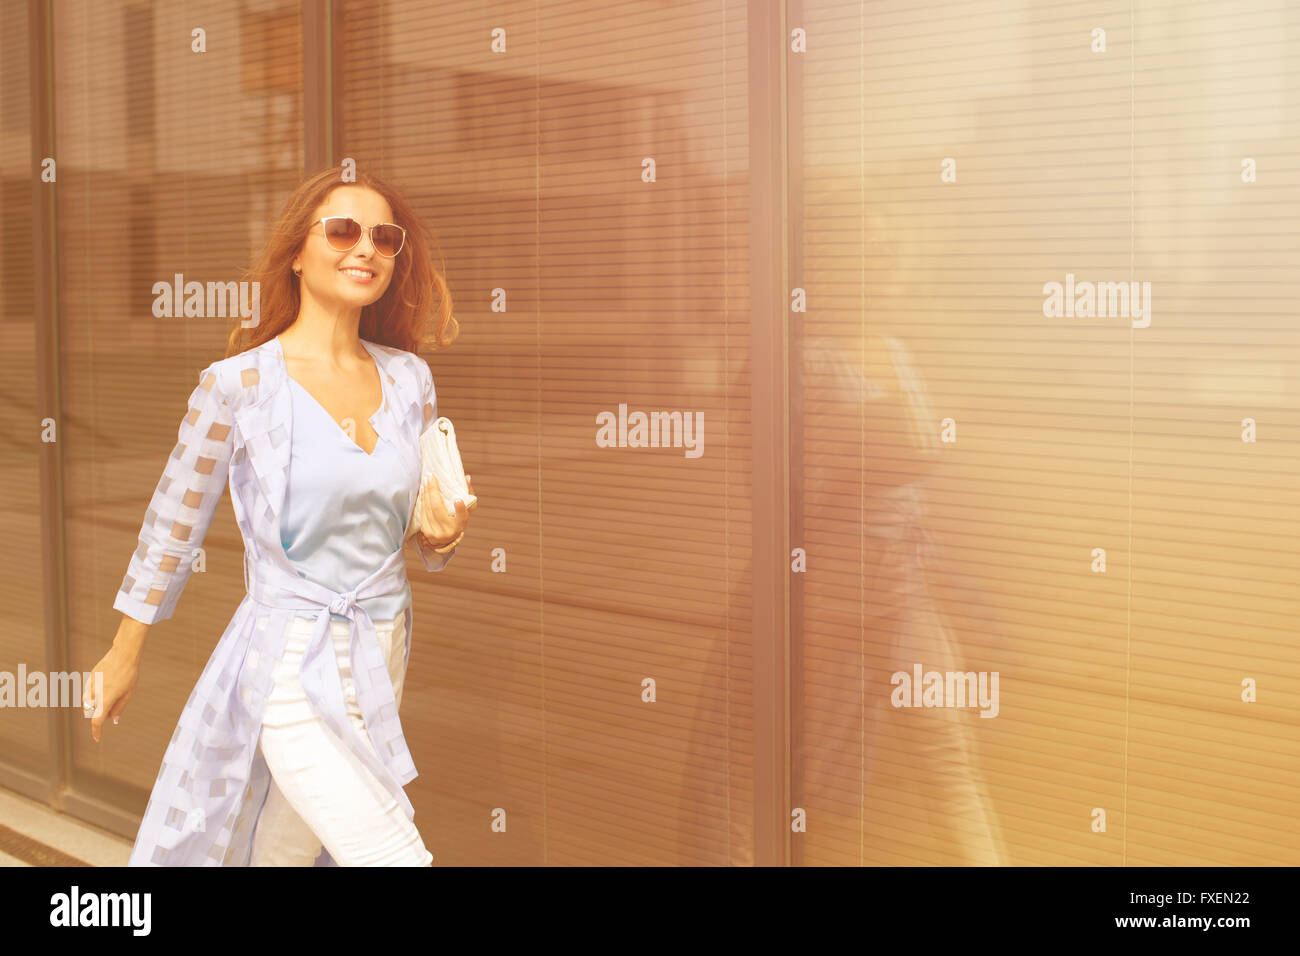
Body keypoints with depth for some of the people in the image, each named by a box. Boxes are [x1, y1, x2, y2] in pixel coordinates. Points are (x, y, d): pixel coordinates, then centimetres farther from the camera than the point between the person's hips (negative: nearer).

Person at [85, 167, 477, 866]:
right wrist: (124, 657, 8)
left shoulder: (408, 376, 2)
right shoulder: (238, 383, -11)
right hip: (292, 664, -5)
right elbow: (174, 523, 0)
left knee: (283, 852, 19)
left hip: (384, 652, 5)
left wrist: (441, 532, -11)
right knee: (397, 856, -12)